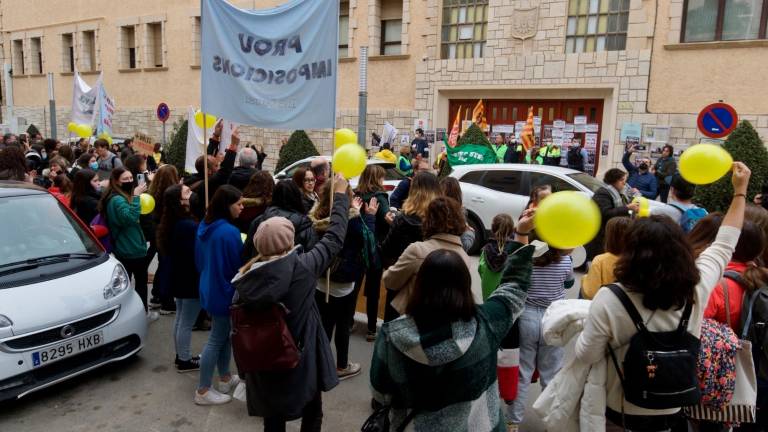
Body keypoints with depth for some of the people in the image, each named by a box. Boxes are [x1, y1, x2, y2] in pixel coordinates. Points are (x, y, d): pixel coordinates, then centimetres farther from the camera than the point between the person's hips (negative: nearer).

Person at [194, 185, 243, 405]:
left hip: (210, 287, 9)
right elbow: (239, 265, -16)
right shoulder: (229, 232, -26)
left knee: (224, 334, 20)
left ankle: (225, 378, 33)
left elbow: (199, 259, 12)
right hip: (225, 291, -9)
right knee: (216, 339, 3)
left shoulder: (204, 226, 1)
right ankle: (203, 391, 14)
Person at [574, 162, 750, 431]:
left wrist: (589, 329, -1)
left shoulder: (609, 300, -30)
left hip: (618, 410, -3)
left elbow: (586, 356, -20)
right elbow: (724, 246, -1)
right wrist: (740, 191, 8)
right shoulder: (697, 290, -18)